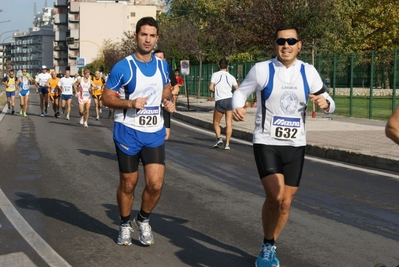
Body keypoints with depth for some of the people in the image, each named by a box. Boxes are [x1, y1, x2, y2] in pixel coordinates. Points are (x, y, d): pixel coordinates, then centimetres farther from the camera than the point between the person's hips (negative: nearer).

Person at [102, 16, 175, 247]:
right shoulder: (123, 67, -10)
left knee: (156, 184, -5)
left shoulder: (162, 65, 5)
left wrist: (168, 102, 0)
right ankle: (125, 225, 31)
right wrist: (130, 103, -23)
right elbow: (106, 98, -7)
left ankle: (143, 220, 22)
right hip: (128, 132, -3)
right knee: (128, 184, 8)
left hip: (155, 133, 3)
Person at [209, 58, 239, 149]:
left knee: (216, 123, 12)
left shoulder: (215, 75, 0)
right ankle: (227, 144, 0)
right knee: (229, 124, 4)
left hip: (220, 101, -2)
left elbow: (211, 87, -8)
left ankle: (219, 138, -8)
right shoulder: (231, 77, 8)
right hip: (230, 100, 2)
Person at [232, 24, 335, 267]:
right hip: (266, 142, -3)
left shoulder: (309, 72, 1)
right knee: (275, 195, -20)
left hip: (295, 145, 4)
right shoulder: (261, 69, -7)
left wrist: (325, 103, -19)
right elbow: (240, 92, 3)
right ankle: (267, 247, 5)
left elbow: (329, 102, 6)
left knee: (285, 202, 8)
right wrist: (237, 108, -20)